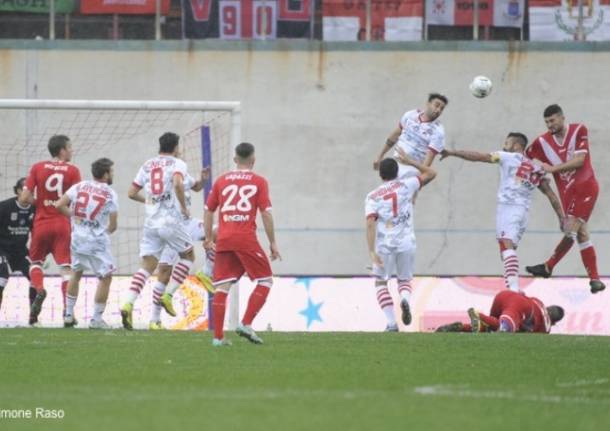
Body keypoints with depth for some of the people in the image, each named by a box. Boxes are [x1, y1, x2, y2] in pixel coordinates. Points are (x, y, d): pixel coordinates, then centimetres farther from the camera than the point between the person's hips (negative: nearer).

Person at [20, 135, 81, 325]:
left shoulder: (37, 168, 1)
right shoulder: (72, 171, -2)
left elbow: (24, 199, -3)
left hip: (41, 224, 1)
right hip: (62, 225, -1)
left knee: (35, 261, 18)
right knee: (65, 267, -1)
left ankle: (39, 290, -11)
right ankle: (67, 310, -12)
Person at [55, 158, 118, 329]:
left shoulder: (79, 187, 2)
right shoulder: (110, 194, -6)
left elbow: (59, 205, -6)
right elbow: (113, 226, -4)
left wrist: (74, 216, 8)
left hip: (77, 238, 4)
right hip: (97, 241, -4)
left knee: (76, 273, 22)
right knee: (106, 277, 7)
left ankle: (68, 315, 23)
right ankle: (96, 319, 4)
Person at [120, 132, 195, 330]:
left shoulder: (147, 165, 15)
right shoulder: (177, 164, 0)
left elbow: (131, 193, 15)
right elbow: (178, 183, -21)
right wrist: (184, 208, -9)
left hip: (151, 223, 4)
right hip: (171, 221, -4)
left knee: (146, 266, 3)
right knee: (188, 255, 19)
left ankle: (128, 305, -17)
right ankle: (168, 295, 5)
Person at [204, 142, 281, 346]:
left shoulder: (221, 181, 12)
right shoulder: (258, 182, 2)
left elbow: (208, 210, 14)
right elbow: (266, 213, -2)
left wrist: (208, 238, 24)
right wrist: (272, 243, 3)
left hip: (223, 240, 4)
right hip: (246, 240, -4)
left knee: (222, 287, 3)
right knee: (265, 281, 10)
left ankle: (218, 336, 0)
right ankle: (246, 324, -3)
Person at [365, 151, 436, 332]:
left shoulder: (372, 196, 2)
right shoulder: (405, 186, 5)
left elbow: (371, 223, -11)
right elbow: (431, 173, 18)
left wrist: (372, 252, -16)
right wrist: (410, 162, 27)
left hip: (384, 245, -1)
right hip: (406, 243, 1)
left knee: (380, 282, 15)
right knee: (404, 280, 20)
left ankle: (391, 322, -3)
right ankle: (405, 299, -17)